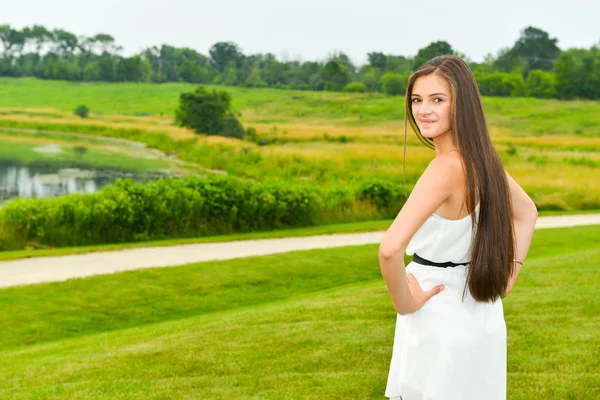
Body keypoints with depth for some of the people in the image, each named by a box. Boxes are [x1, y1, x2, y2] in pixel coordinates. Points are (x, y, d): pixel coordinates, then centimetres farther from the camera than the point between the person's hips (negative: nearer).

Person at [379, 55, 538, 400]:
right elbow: (527, 212, 18)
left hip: (440, 322, -8)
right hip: (483, 319, 8)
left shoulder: (447, 167, -25)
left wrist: (405, 303, -20)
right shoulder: (483, 156, 0)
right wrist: (509, 273, 12)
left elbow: (390, 249, -36)